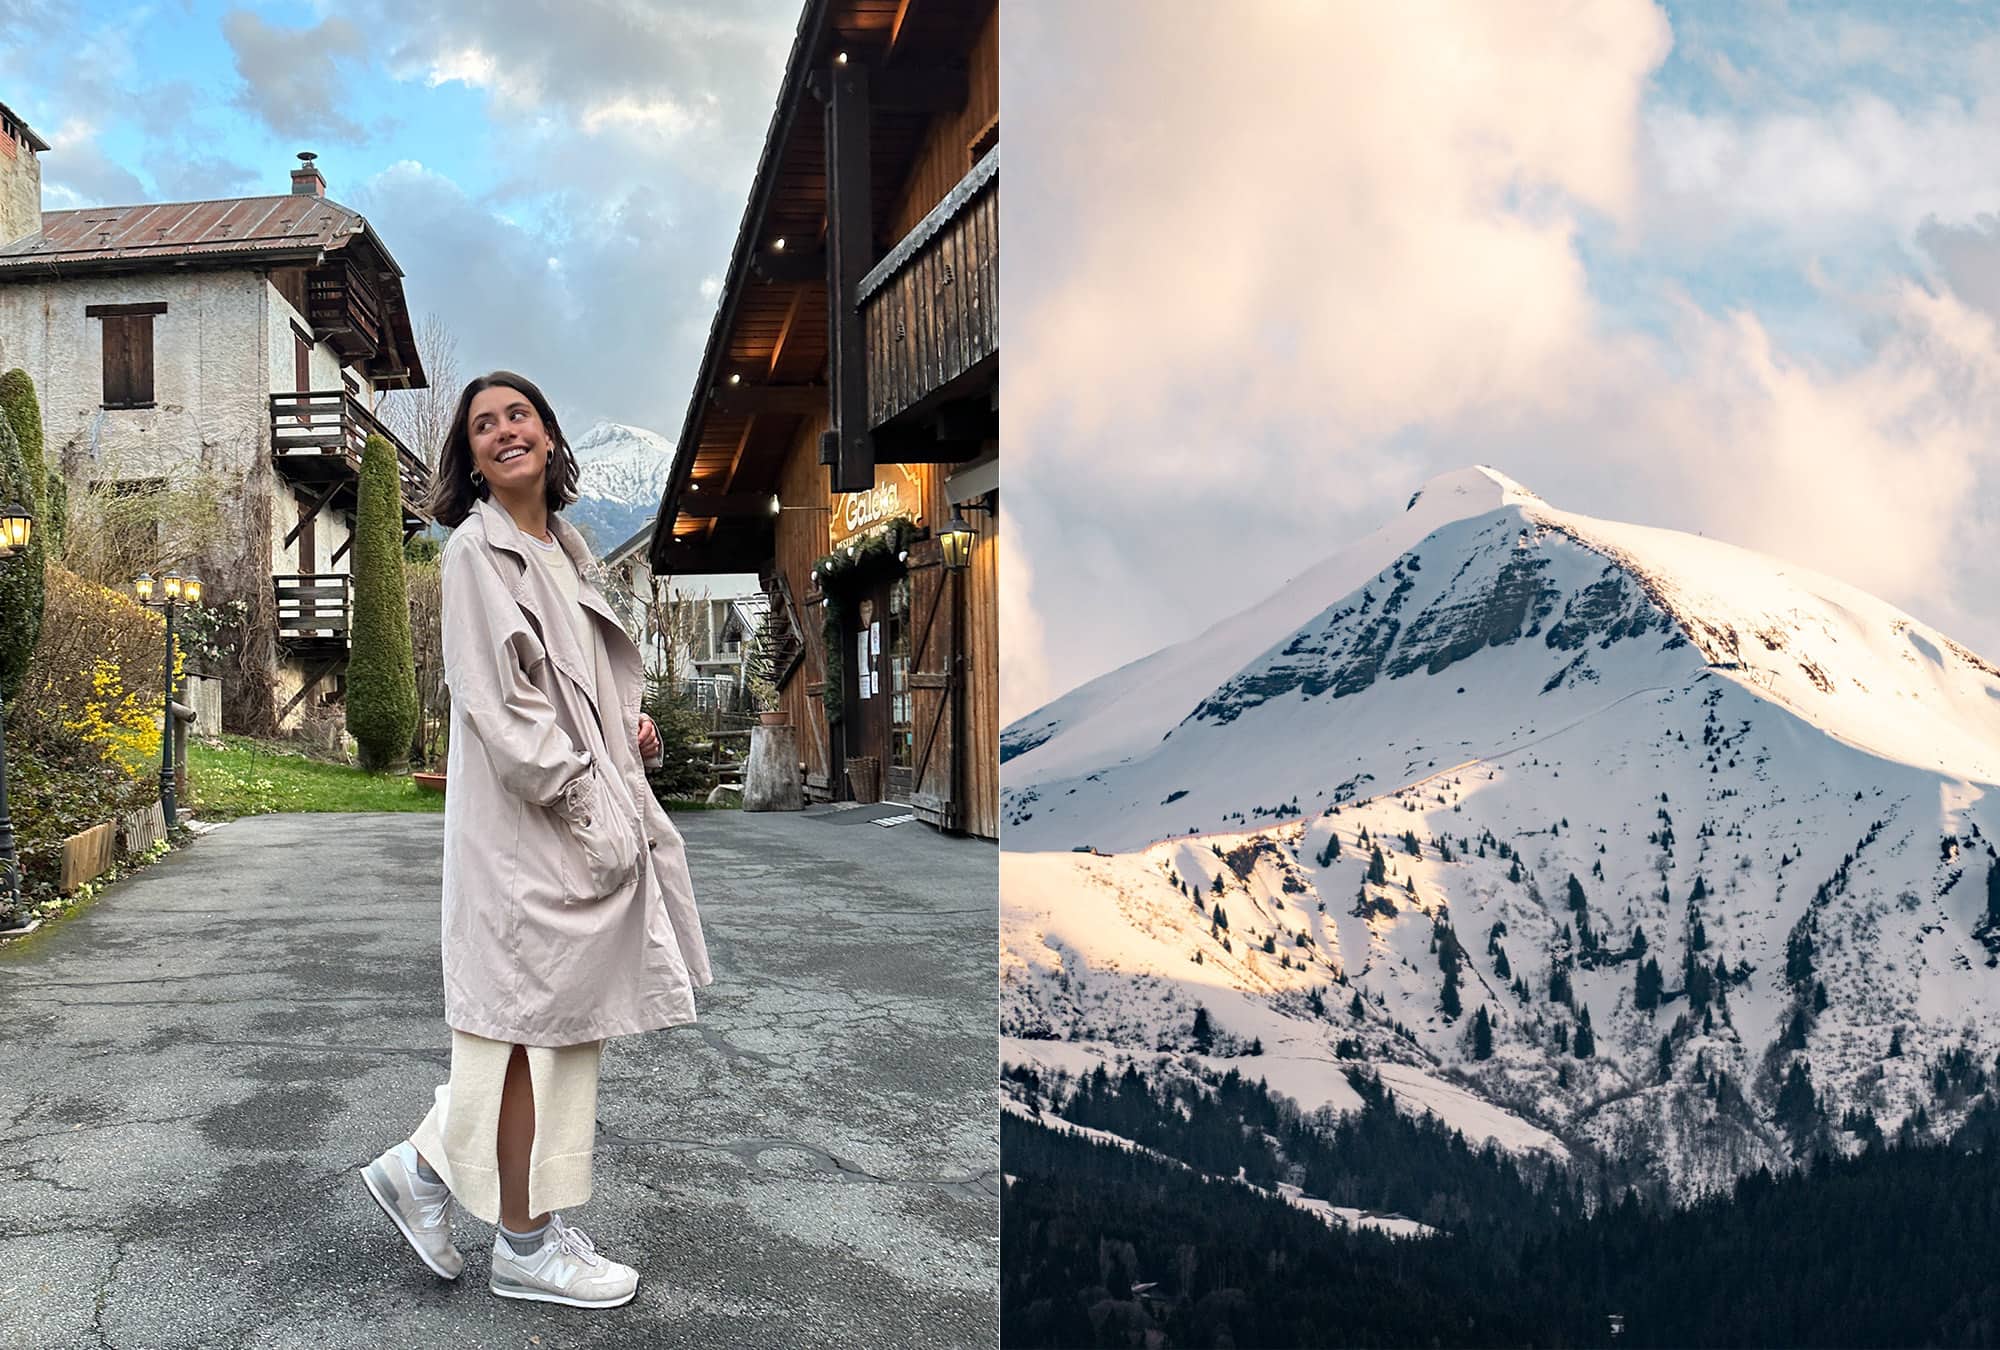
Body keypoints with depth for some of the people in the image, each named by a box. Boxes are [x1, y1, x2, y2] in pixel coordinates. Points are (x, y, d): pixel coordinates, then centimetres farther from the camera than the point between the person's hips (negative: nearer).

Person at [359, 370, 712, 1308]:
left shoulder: (564, 545, 15)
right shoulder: (476, 550, -10)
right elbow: (498, 705, -17)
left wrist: (634, 722, 5)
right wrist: (585, 808, -17)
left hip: (592, 815, 8)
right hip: (526, 822, -8)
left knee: (558, 1016, 15)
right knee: (535, 1018, 2)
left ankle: (426, 1167, 31)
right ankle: (524, 1246, 17)